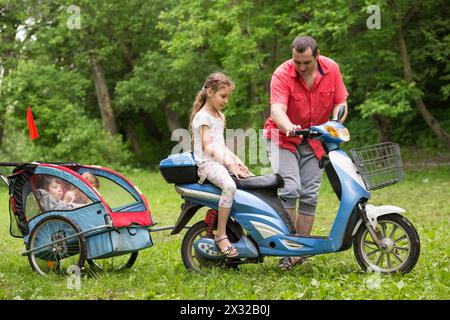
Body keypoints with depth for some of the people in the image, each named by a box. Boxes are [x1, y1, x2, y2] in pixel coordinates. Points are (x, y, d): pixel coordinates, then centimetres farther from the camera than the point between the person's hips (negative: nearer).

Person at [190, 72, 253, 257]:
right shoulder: (202, 116, -6)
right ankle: (220, 236, -31)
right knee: (229, 186, -35)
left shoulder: (220, 117, 23)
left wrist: (236, 160, 8)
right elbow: (207, 146, -14)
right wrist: (229, 164, -21)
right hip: (207, 163, -9)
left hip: (222, 160, 9)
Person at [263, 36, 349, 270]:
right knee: (290, 188, -20)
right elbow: (277, 109, -29)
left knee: (310, 195, 0)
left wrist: (336, 123, -21)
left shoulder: (331, 69, -6)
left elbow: (340, 102, 0)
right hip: (283, 138, -4)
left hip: (315, 142, 4)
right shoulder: (282, 74, -18)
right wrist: (289, 127, -50)